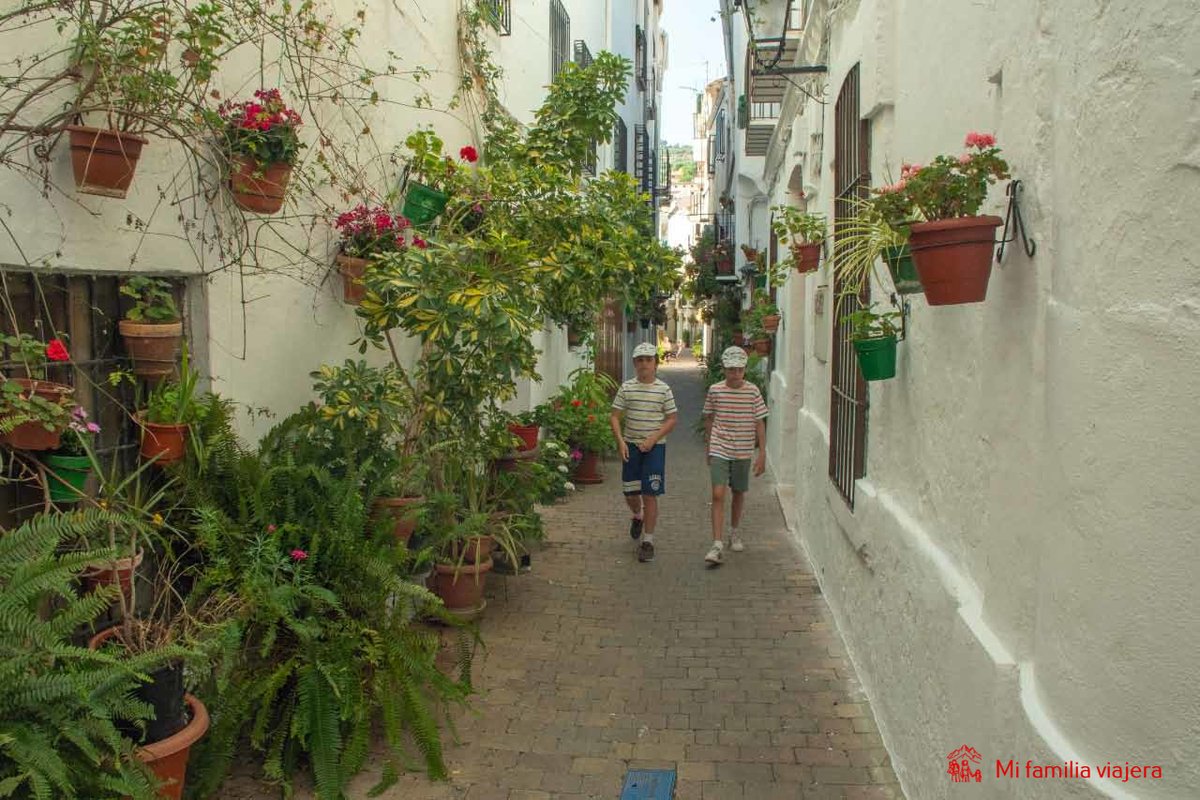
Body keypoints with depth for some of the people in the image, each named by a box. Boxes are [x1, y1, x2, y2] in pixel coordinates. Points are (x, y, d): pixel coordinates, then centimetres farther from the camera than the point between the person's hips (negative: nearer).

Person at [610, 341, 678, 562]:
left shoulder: (663, 389, -2)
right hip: (631, 445, 2)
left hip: (655, 446, -2)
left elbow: (671, 419, 0)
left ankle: (647, 541, 6)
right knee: (630, 493, 9)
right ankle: (637, 517, 43)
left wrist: (653, 439, -12)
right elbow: (614, 417, 3)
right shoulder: (626, 387, 1)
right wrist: (620, 441, -11)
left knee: (650, 494, -4)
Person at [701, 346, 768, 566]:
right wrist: (708, 447, 14)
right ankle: (717, 546, -11)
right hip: (719, 450, -1)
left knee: (739, 493, 15)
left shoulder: (753, 391, -5)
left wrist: (762, 453, -3)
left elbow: (759, 423, -1)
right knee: (718, 495, -11)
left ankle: (734, 532, 39)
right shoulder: (715, 390, -3)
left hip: (743, 451, 1)